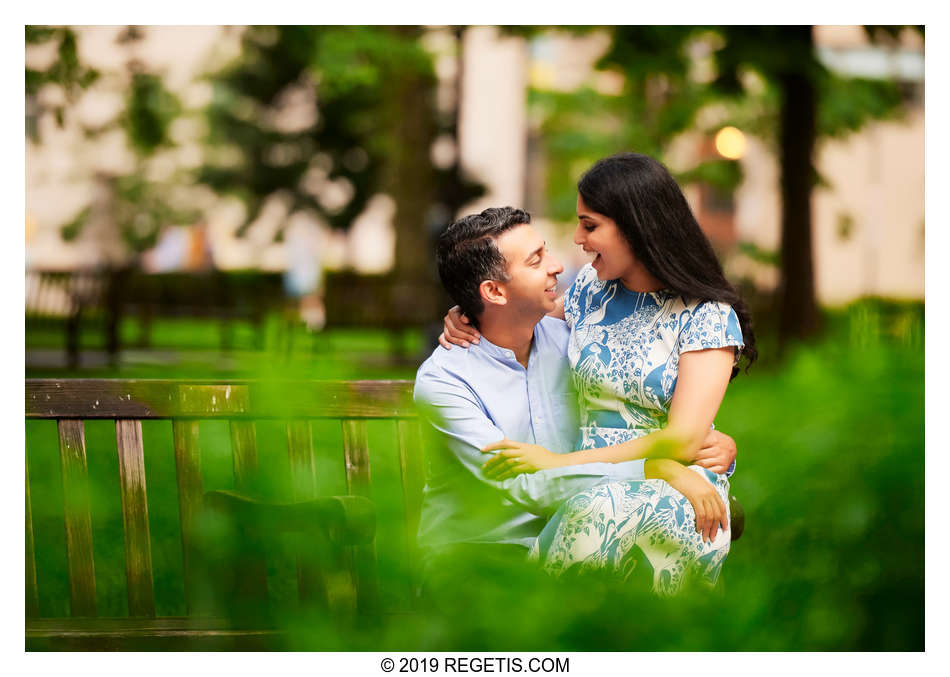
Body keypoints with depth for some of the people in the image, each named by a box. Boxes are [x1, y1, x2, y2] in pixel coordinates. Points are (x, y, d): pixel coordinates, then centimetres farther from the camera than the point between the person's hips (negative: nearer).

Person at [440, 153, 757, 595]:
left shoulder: (708, 315, -1)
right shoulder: (592, 288, 15)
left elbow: (683, 440, -11)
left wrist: (560, 462, -15)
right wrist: (466, 318, 14)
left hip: (676, 487, -3)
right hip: (592, 489, 3)